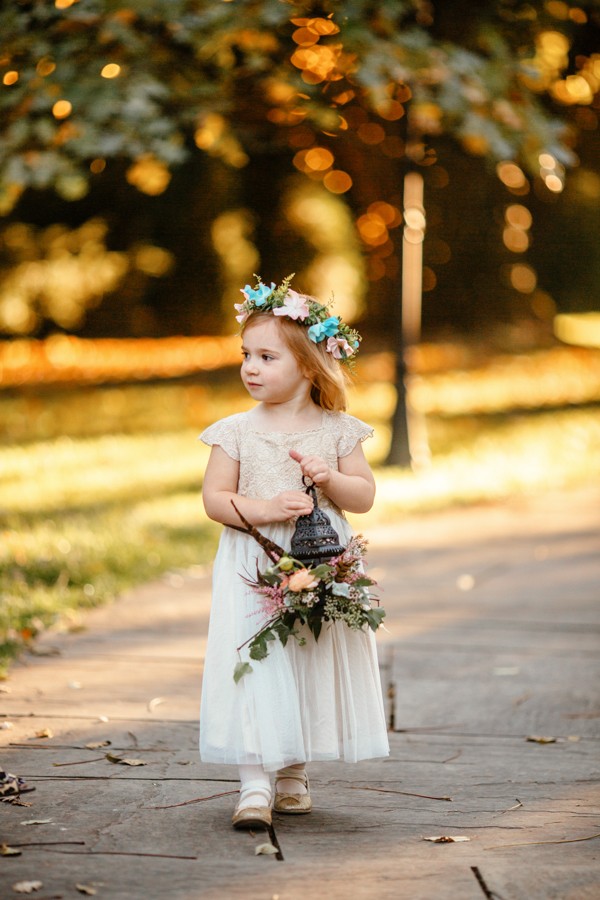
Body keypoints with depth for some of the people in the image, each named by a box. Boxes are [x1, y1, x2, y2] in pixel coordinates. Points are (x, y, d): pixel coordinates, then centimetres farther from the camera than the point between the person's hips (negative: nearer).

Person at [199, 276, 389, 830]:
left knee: (316, 669, 6)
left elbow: (365, 497, 3)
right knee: (254, 667, -9)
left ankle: (293, 774, 22)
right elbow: (214, 498, -2)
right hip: (254, 570, -1)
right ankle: (255, 783, -7)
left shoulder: (337, 430, 2)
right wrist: (264, 509, -17)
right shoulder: (236, 432, 0)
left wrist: (331, 479, -16)